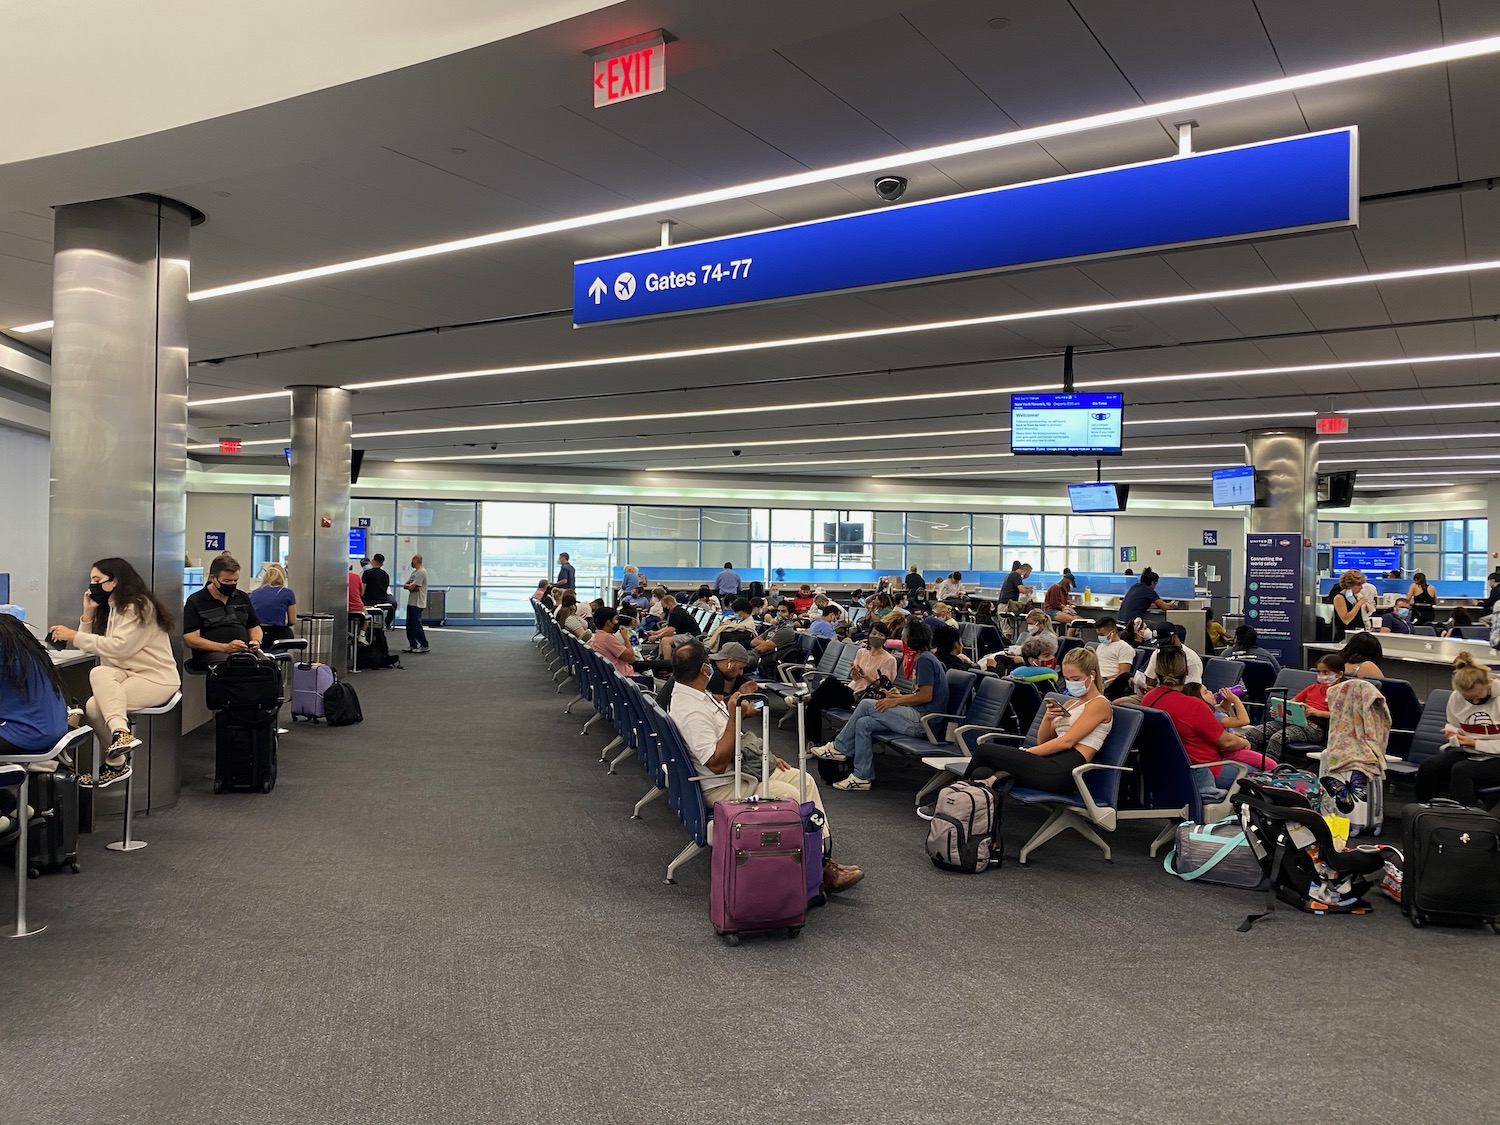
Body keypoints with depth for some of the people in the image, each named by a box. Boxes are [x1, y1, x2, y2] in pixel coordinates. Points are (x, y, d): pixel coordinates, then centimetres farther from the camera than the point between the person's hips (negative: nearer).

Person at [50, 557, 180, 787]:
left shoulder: (139, 606, -11)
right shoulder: (109, 608, 16)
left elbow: (119, 647, -22)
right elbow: (94, 648, 9)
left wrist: (73, 636, -19)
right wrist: (88, 614, 1)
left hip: (157, 678, -8)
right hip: (129, 674, 8)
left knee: (94, 706, -24)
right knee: (99, 673, -26)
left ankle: (116, 764, -19)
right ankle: (120, 732, -32)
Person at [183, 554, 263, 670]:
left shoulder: (243, 597, 21)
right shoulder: (195, 601, 4)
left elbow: (255, 627, 29)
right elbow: (191, 640, -4)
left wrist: (256, 641, 4)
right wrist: (226, 647, -16)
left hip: (244, 651, 5)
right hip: (211, 653, -5)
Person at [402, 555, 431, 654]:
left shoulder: (421, 572, -14)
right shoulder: (414, 571, 18)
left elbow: (412, 586, -19)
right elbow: (405, 585, 13)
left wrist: (407, 585, 2)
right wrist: (411, 586, -7)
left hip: (417, 603, -10)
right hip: (410, 602, 10)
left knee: (416, 625, -10)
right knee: (409, 625, 11)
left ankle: (424, 646, -4)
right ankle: (413, 645, 18)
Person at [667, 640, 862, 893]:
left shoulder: (693, 695, 7)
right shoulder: (691, 711, -26)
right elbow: (717, 762, -29)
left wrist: (766, 757, 13)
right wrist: (735, 716, -29)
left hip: (740, 766, 11)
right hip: (722, 787, -11)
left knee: (803, 780, 4)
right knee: (792, 796, -18)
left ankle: (824, 855, 3)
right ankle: (818, 869, -6)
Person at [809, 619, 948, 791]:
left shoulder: (925, 660, -12)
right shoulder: (923, 658, 20)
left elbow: (926, 696, -19)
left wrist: (896, 702, -12)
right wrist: (901, 697, 10)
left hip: (921, 719, -10)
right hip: (918, 716, 10)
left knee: (866, 705, -13)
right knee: (863, 723, -1)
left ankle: (838, 748, 0)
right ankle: (862, 777, -1)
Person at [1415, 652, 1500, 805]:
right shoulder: (1456, 698, 2)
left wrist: (1475, 743, -16)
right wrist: (1452, 732, -3)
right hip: (1467, 752, 5)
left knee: (1460, 770, -34)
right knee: (1428, 767, -23)